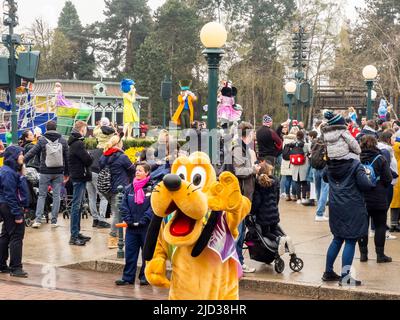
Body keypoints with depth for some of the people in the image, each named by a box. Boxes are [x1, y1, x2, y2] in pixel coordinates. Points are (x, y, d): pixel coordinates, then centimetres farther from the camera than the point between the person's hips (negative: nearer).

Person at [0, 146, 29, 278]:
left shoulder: (12, 170, 13)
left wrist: (20, 209, 17)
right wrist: (17, 214, -22)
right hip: (11, 208, -11)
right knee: (16, 237, -6)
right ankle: (15, 268, -2)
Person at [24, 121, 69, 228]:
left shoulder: (42, 140, -6)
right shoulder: (63, 141, 1)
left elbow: (31, 153, -5)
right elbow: (67, 158, 5)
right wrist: (67, 173, 13)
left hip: (45, 173, -1)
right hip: (58, 173, 1)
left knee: (42, 195, 7)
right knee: (56, 195, 7)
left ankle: (38, 220, -1)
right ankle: (54, 221, 8)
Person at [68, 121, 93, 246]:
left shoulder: (74, 142, 16)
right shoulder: (78, 144, -16)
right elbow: (88, 160, -18)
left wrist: (87, 158, -2)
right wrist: (90, 157, 1)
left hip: (78, 176, 10)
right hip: (80, 177, -10)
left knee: (78, 206, 14)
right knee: (76, 205, -8)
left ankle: (77, 233, 21)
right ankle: (74, 236, -7)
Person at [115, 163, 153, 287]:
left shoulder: (152, 188, -7)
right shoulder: (129, 188, 7)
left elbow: (153, 207, -11)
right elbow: (124, 206, 7)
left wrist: (143, 220, -16)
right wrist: (128, 220, -5)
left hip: (146, 228, -4)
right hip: (131, 227, 4)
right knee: (130, 253, 7)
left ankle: (145, 277, 17)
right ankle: (128, 277, 13)